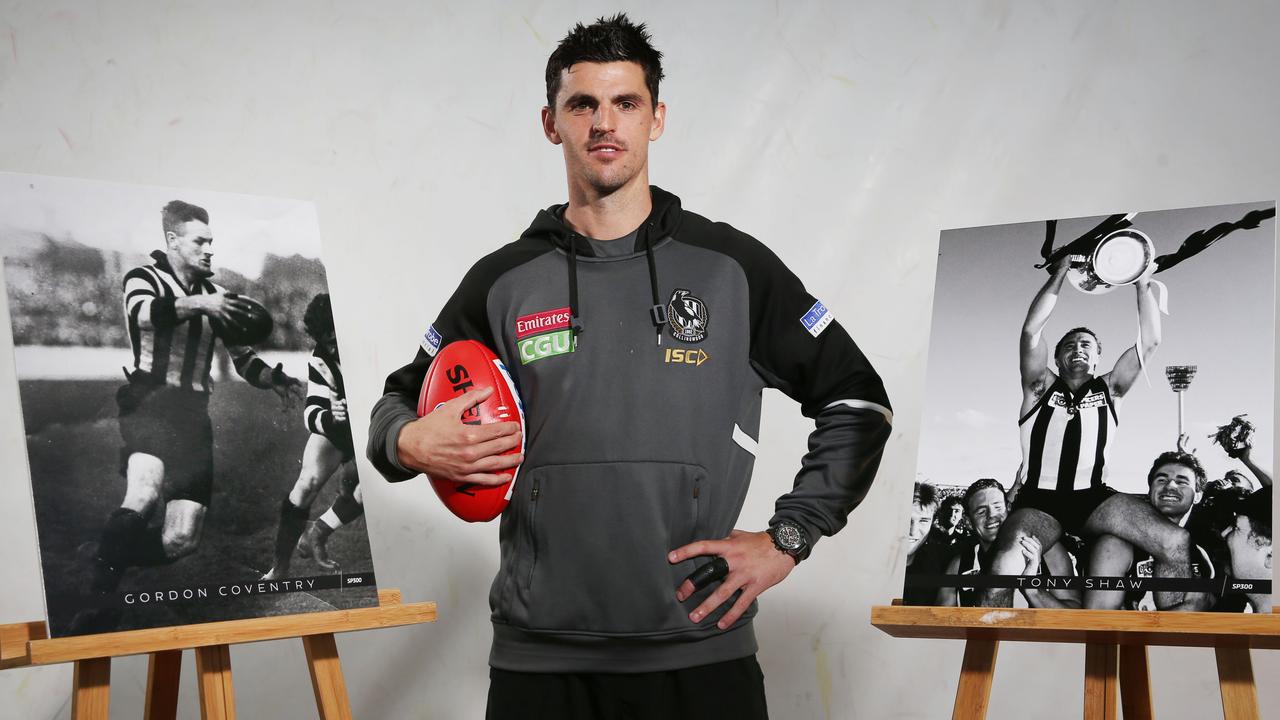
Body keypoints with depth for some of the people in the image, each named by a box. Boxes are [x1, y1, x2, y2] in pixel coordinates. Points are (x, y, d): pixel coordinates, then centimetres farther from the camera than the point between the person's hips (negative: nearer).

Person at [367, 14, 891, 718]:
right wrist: (408, 443, -6)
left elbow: (856, 401, 9)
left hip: (702, 650, -1)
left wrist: (786, 539, 1)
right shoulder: (503, 283, 7)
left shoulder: (732, 267, 4)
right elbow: (401, 403, 18)